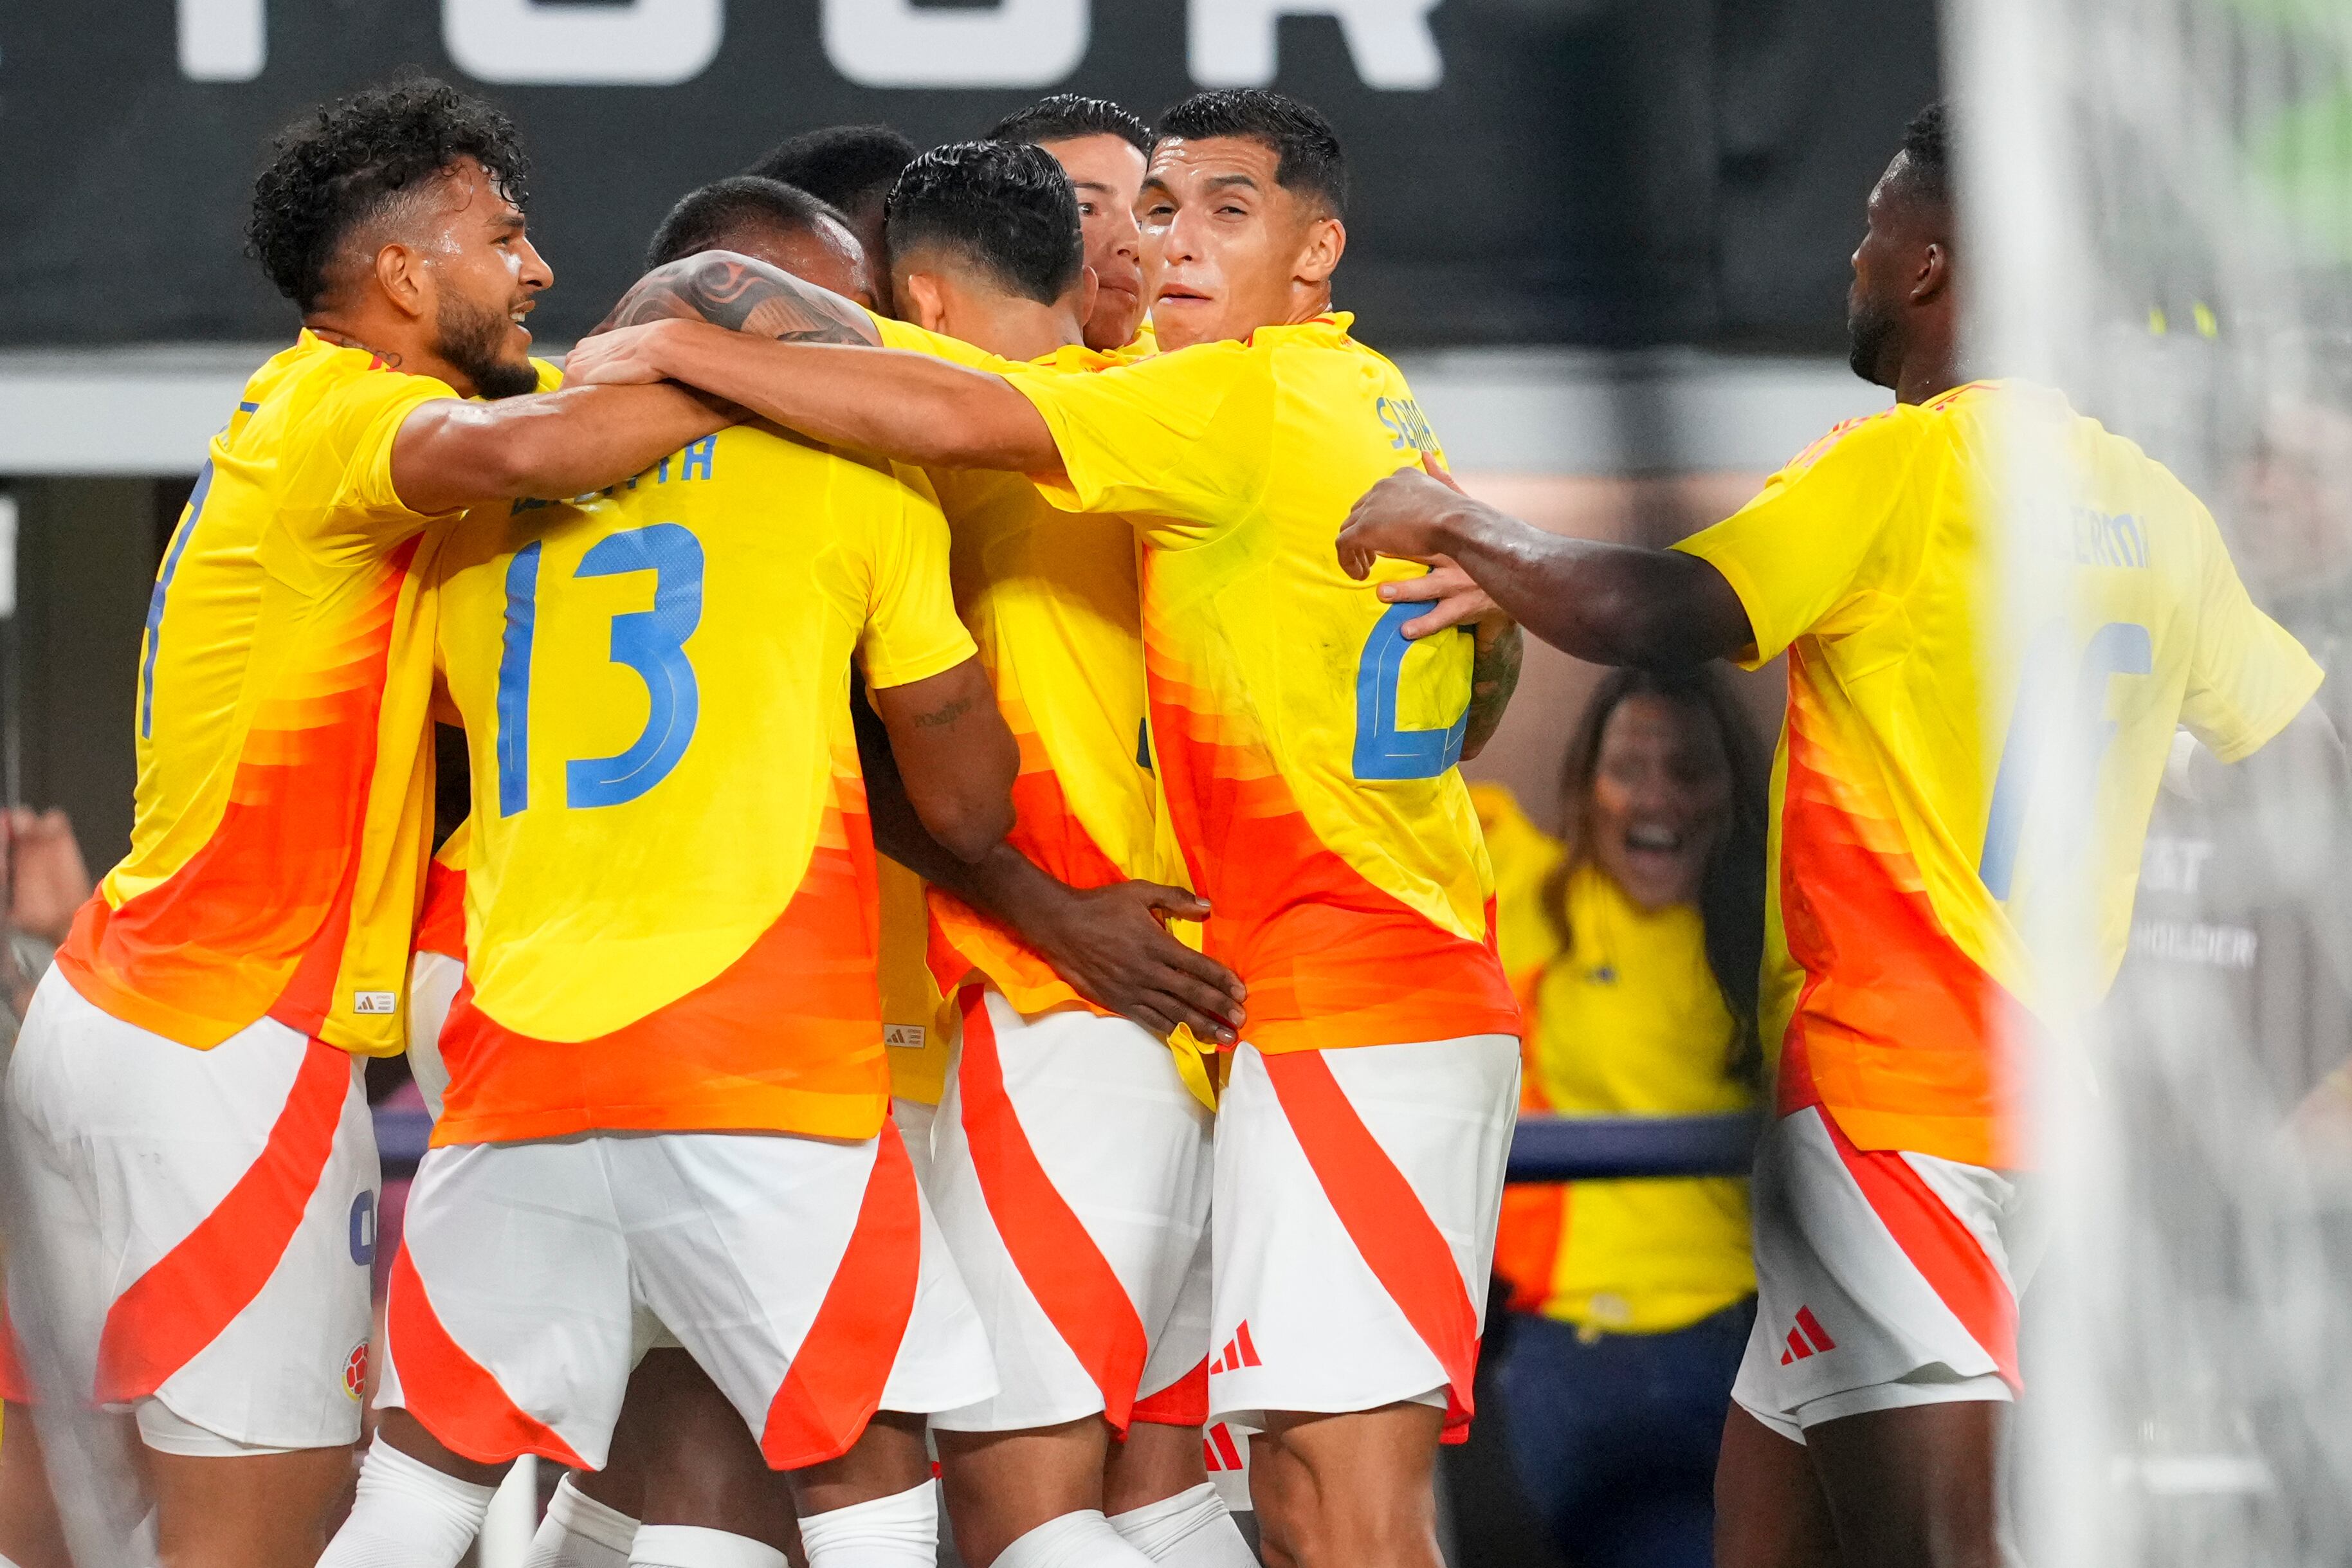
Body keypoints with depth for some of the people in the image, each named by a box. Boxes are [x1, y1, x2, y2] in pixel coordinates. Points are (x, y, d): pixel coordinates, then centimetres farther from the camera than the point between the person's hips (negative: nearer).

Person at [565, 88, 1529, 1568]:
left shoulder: (1246, 403, -13)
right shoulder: (1374, 405, 16)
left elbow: (951, 417, -21)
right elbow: (1495, 651, 28)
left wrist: (679, 349, -14)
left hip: (1343, 1014, -10)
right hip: (1436, 987, 10)